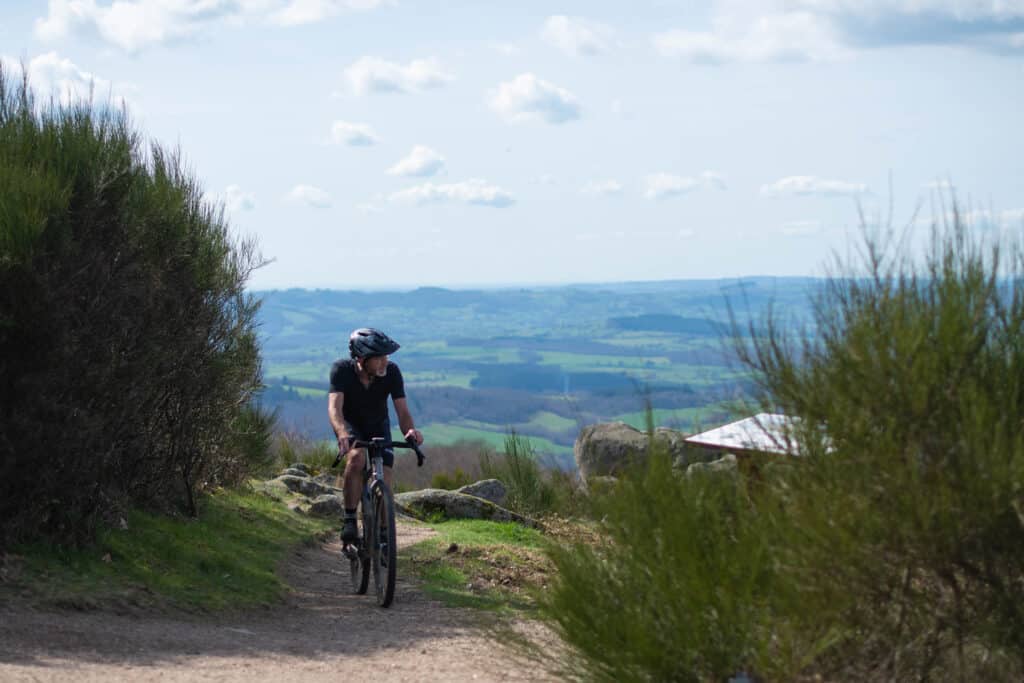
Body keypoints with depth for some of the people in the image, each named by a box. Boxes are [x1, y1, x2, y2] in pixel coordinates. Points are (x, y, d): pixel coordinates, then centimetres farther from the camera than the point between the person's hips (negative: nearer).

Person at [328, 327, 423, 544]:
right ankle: (349, 519, -24)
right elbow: (334, 407, -40)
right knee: (357, 457, -34)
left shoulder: (391, 372, -24)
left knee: (384, 482, -12)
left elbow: (402, 411, -27)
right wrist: (342, 434, -60)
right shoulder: (342, 370, -29)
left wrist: (411, 430, -49)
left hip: (378, 426, 2)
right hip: (351, 424, -2)